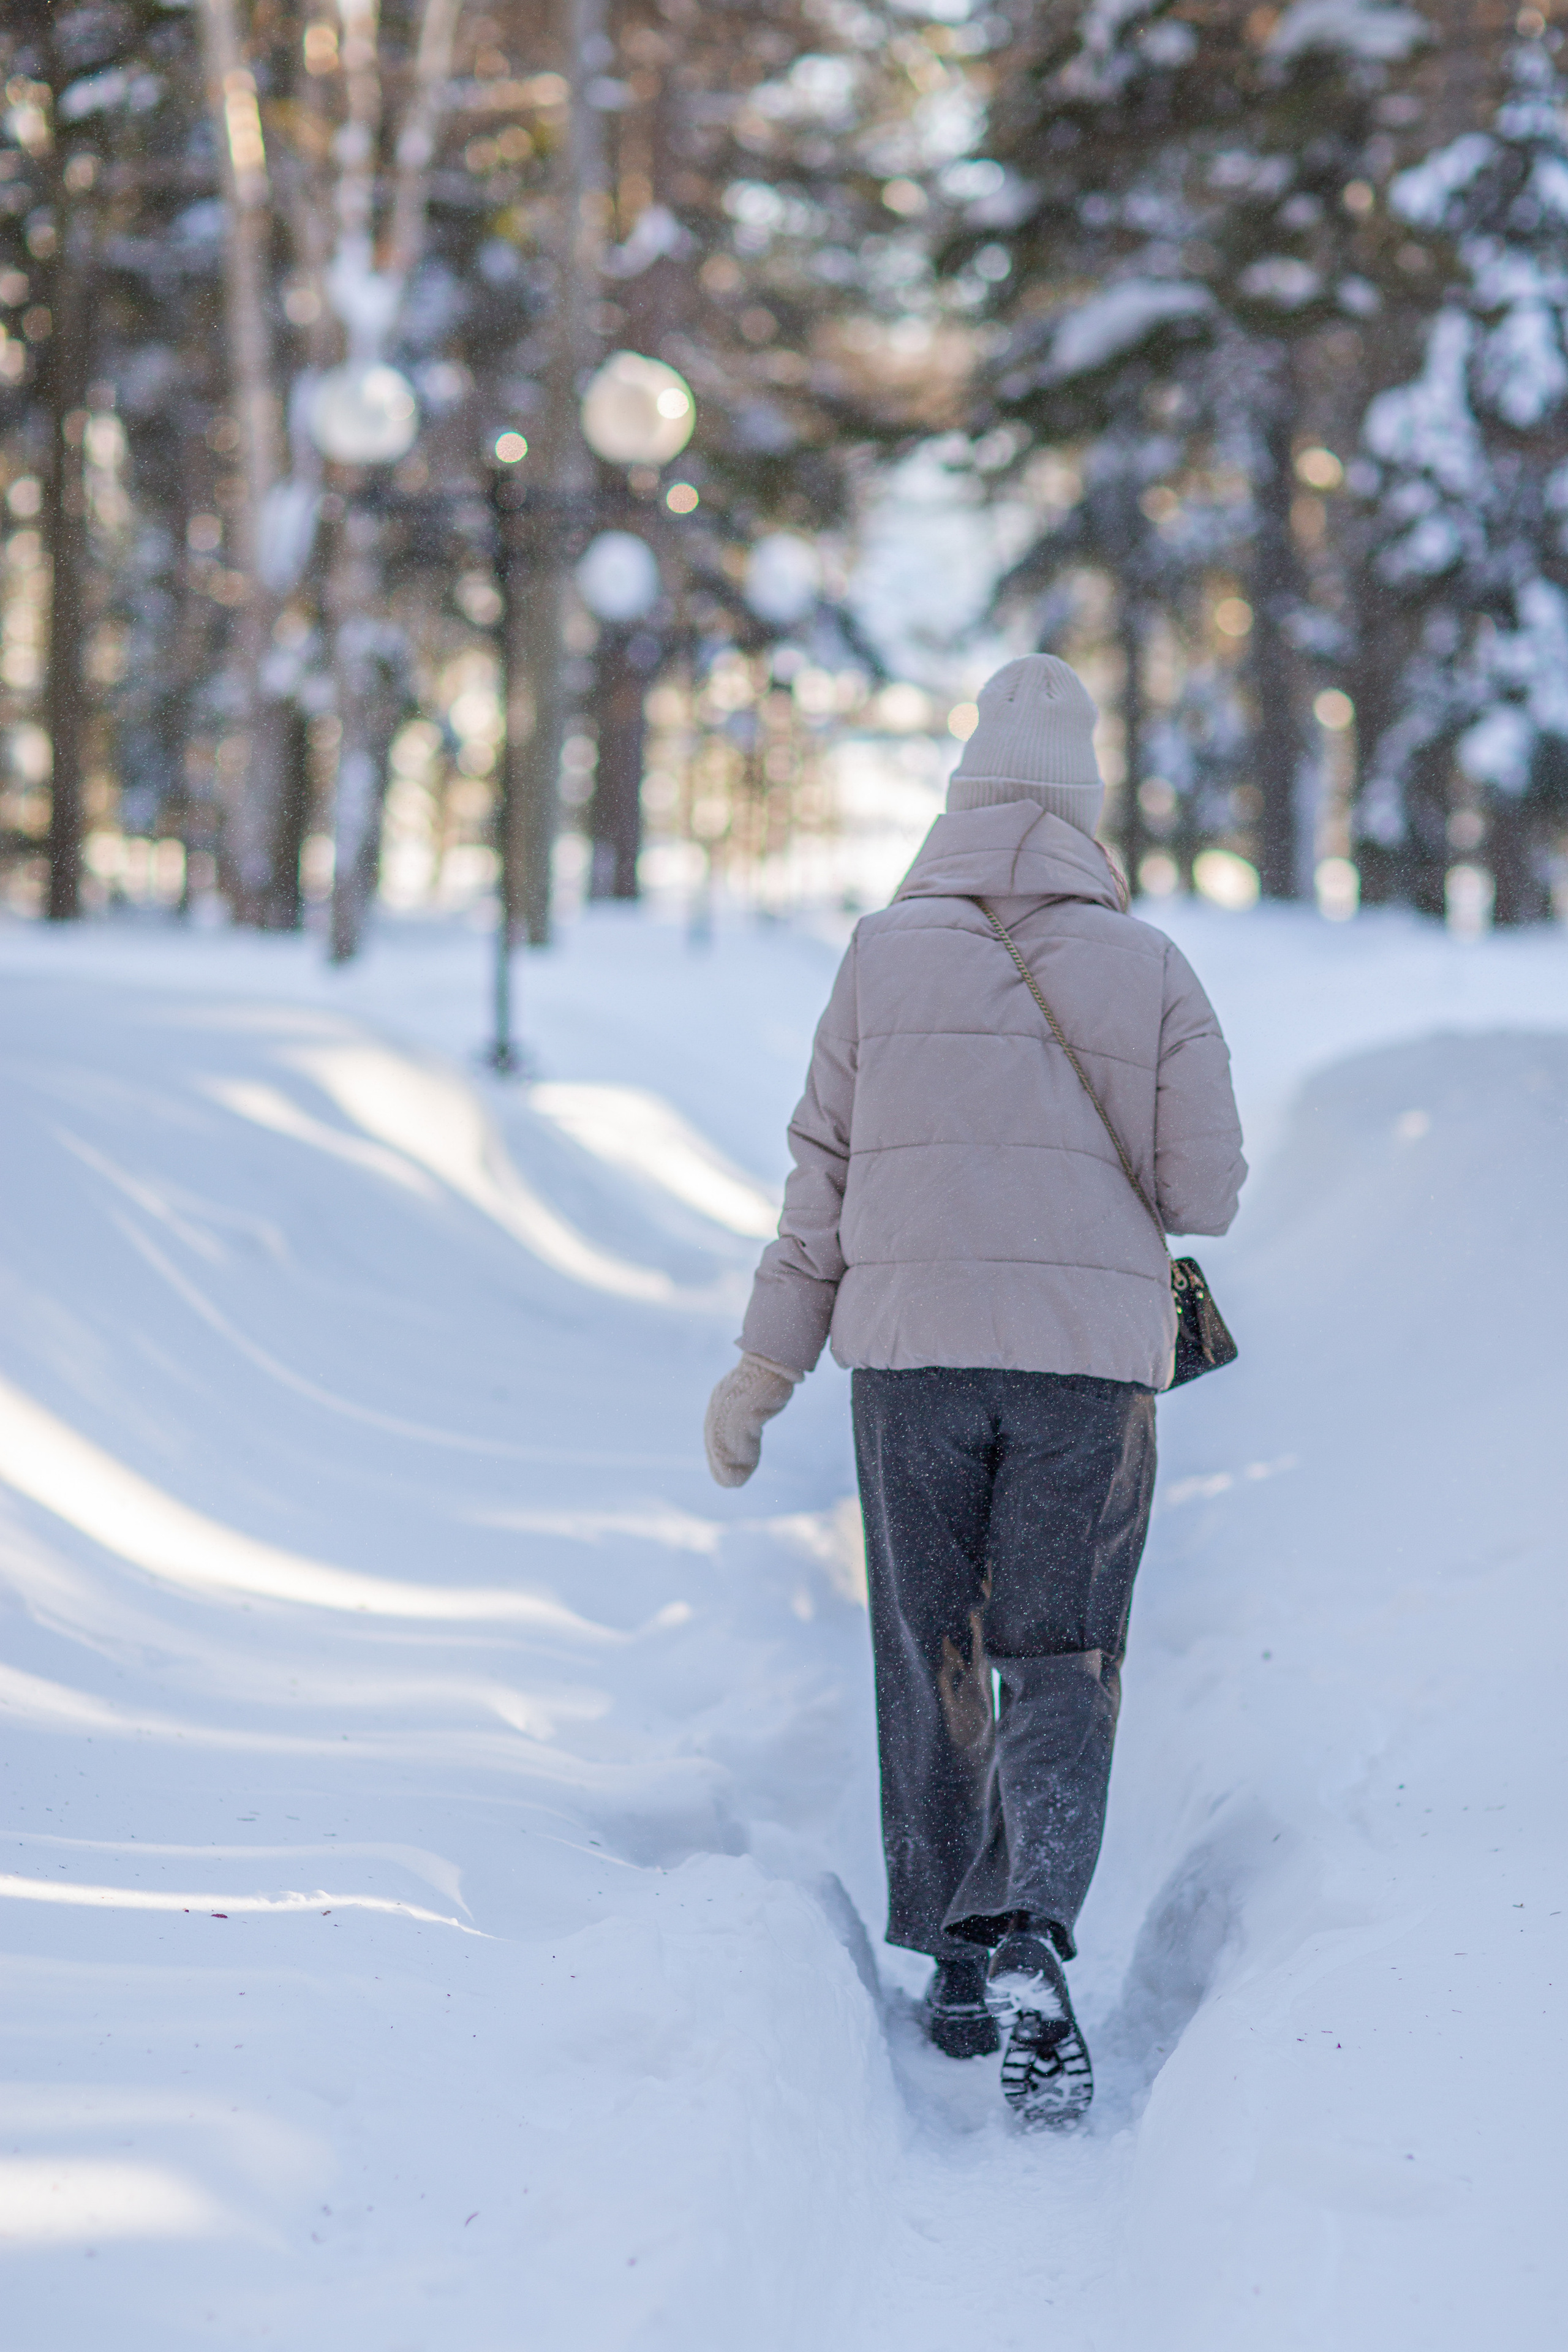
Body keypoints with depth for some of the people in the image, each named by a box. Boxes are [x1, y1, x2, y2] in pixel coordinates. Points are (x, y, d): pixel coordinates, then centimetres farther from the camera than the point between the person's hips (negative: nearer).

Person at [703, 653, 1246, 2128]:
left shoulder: (883, 957, 2)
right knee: (1061, 1667, 3)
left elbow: (824, 1176, 3)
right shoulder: (1150, 972, 0)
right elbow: (1206, 1193, 1)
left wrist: (768, 1363, 10)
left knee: (930, 1661, 13)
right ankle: (1030, 1945, -18)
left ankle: (956, 1965, 19)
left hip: (913, 1352, 1)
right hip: (1092, 1360, -1)